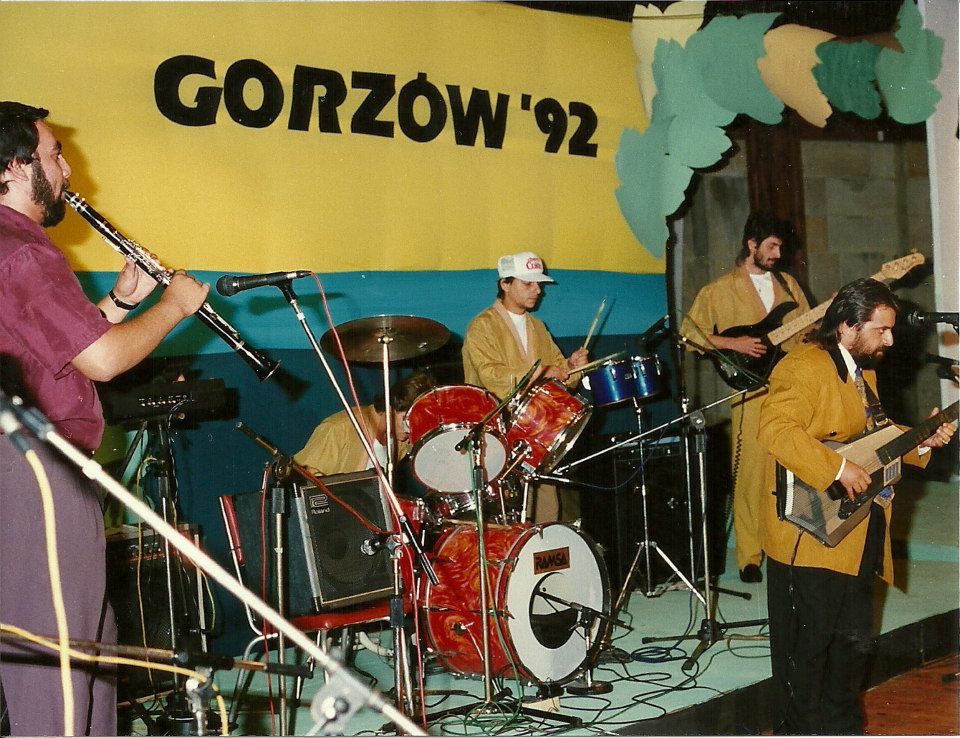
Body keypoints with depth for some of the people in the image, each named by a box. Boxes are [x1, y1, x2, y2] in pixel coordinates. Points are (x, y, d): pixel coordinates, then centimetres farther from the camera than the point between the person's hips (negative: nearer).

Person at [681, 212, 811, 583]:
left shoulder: (787, 284, 18)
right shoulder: (720, 290, 4)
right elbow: (689, 333, 0)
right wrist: (733, 344, -10)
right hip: (752, 391, -4)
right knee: (751, 473, -6)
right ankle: (749, 557, 2)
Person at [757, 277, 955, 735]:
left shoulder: (864, 371, 17)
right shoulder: (804, 366, -16)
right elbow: (776, 429, -29)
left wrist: (920, 441, 12)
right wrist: (838, 469, -30)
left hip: (857, 539, 10)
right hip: (811, 538, -10)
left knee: (854, 642, 17)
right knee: (808, 646, 0)